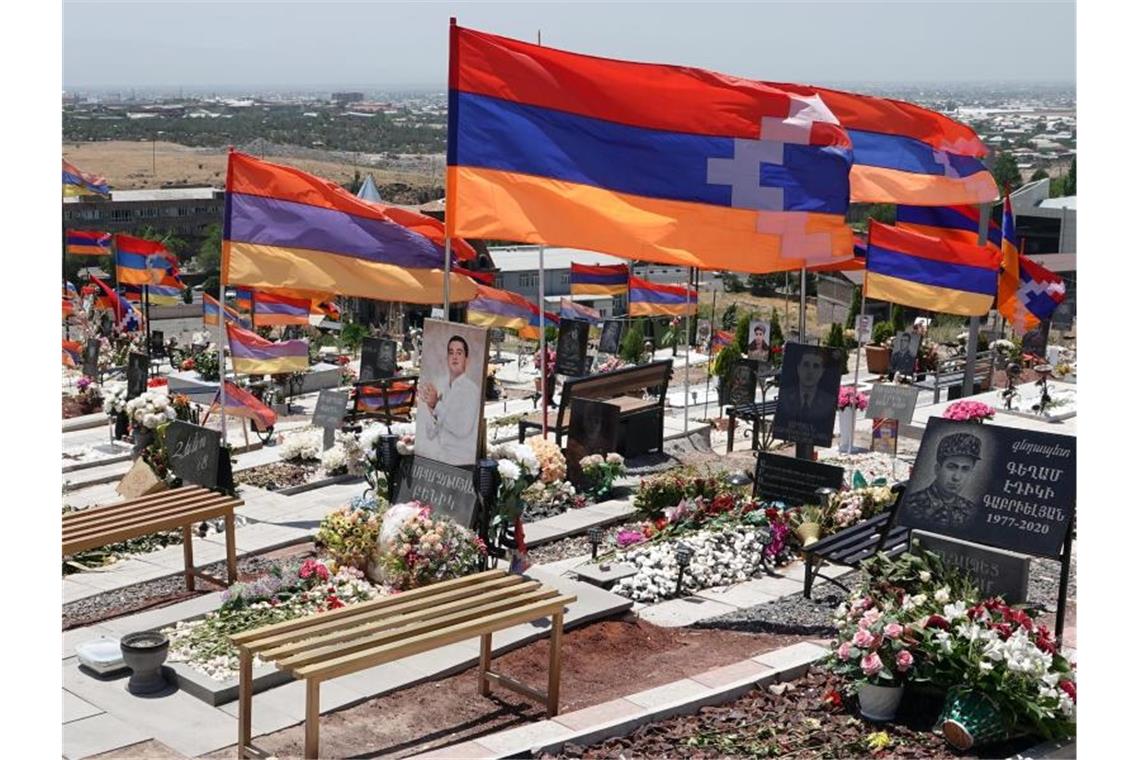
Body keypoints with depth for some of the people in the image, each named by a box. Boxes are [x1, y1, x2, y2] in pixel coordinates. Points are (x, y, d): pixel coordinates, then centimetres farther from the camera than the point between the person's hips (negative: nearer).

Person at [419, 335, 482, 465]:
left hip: (461, 460, -6)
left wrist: (436, 405, -22)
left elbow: (461, 429, -20)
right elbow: (430, 435, 8)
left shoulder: (471, 390, -9)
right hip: (439, 453, 6)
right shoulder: (443, 390, 12)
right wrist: (431, 409, -9)